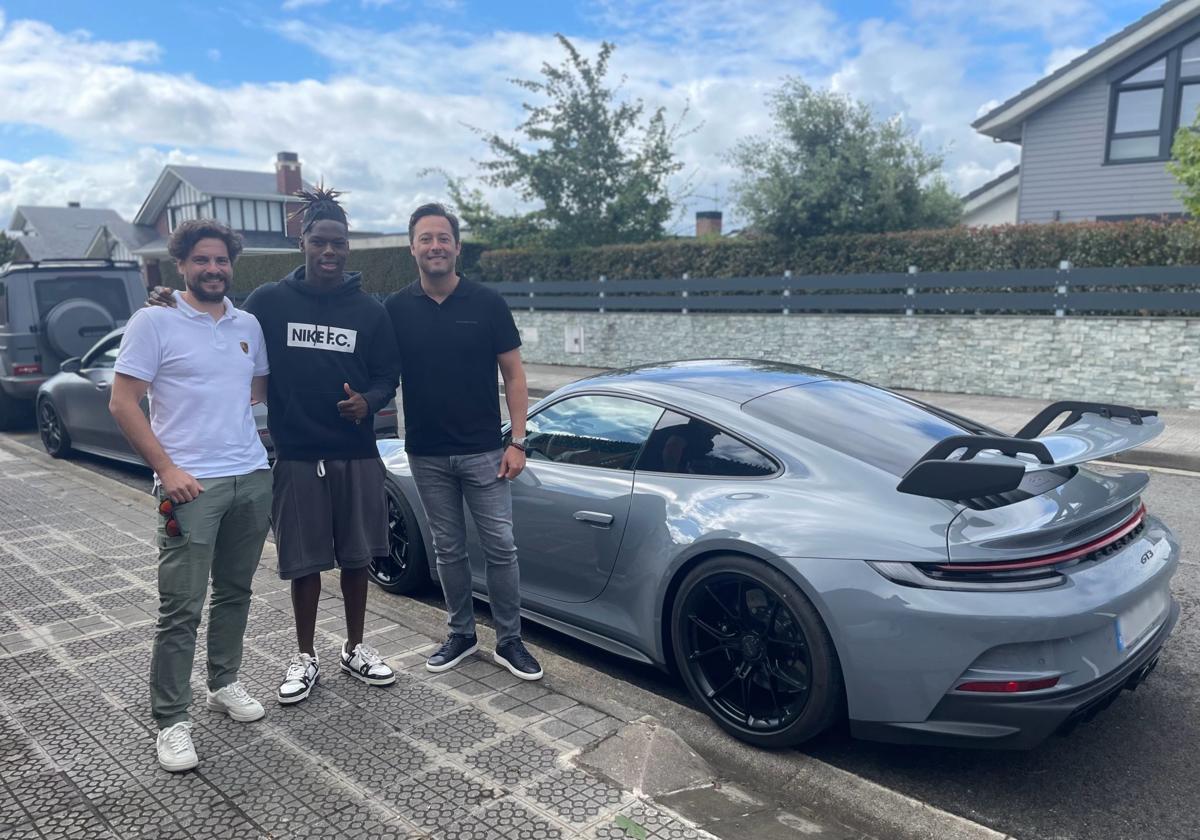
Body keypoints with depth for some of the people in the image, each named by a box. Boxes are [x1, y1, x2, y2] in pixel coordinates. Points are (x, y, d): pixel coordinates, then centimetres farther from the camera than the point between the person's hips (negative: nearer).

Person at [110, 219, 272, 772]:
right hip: (190, 485, -5)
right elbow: (122, 403, -7)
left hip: (252, 478, 6)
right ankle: (170, 721, 10)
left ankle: (224, 684, 33)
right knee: (182, 608, -3)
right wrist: (167, 469, -13)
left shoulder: (249, 326, 11)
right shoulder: (154, 322, -5)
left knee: (235, 592, 16)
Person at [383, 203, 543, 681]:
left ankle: (509, 641, 16)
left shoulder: (486, 303, -3)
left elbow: (513, 374, -2)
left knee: (500, 547, 2)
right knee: (448, 550, 13)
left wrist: (517, 441, -7)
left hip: (484, 452, -2)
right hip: (427, 455, 2)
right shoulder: (396, 309, 2)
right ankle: (461, 634, 28)